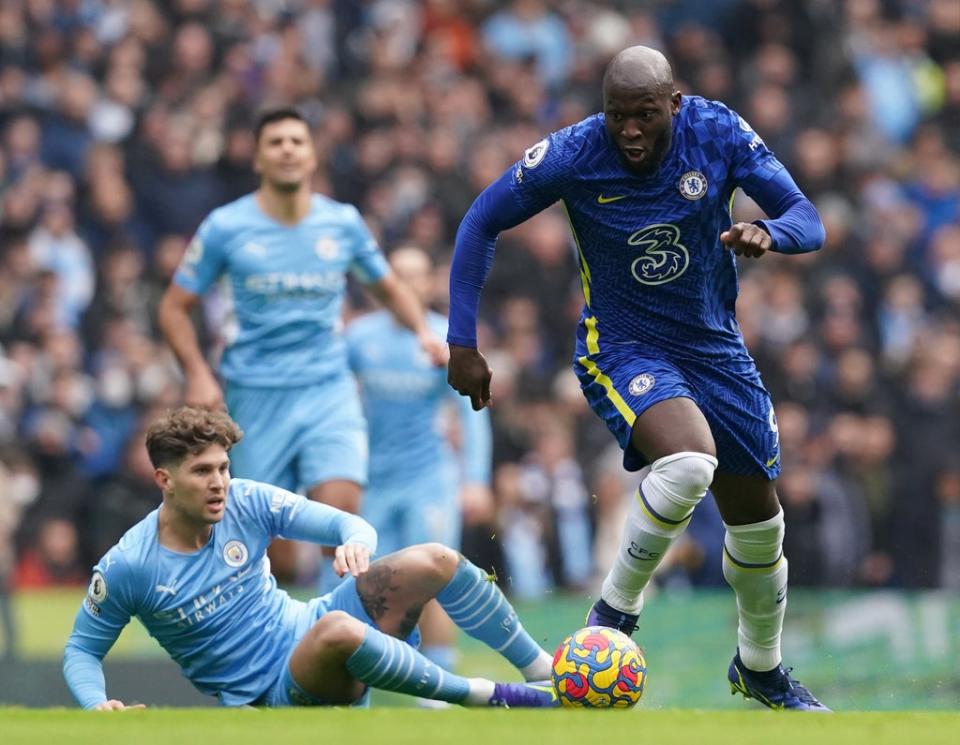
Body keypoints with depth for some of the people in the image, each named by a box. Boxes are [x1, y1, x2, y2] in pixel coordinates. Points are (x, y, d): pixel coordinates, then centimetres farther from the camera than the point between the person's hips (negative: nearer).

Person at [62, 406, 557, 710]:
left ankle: (543, 671, -4)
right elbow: (82, 651, -1)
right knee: (336, 630, -40)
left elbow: (353, 525, -3)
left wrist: (356, 542, -27)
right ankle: (491, 699, -25)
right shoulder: (126, 568, -14)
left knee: (435, 561, -15)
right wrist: (97, 704, -22)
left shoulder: (247, 503, -5)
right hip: (278, 697, -5)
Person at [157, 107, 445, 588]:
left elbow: (389, 288, 19)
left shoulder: (343, 223, 4)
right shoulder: (226, 227, -2)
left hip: (329, 390, 1)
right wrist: (198, 375, -10)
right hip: (257, 398, -1)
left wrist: (423, 331, 0)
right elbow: (174, 307, 4)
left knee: (339, 506, -20)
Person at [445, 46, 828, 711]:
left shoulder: (719, 132, -14)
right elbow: (482, 224, -5)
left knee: (758, 522, 13)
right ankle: (615, 611, -15)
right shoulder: (573, 155, -19)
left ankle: (761, 669, 38)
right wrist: (464, 342, -9)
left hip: (717, 349, 4)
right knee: (688, 461, -35)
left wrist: (769, 233, -38)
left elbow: (808, 222, -13)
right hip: (622, 349, -4)